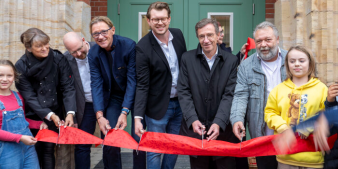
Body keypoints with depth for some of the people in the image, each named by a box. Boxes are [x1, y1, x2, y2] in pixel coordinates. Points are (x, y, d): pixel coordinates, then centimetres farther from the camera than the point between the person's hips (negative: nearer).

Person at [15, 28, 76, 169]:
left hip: (54, 116, 0)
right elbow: (29, 97, -12)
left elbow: (68, 87, -12)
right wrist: (50, 115, -22)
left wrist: (70, 113, -24)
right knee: (35, 152, 5)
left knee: (49, 150, 3)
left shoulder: (58, 59, -10)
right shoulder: (21, 66, -11)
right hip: (32, 116, 0)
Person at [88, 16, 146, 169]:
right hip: (113, 98, 3)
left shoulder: (129, 46, -19)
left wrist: (124, 112, -27)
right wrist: (99, 115, -24)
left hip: (134, 95, -3)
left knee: (138, 139, -6)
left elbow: (132, 80, -21)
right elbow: (96, 84, -12)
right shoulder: (93, 53, -8)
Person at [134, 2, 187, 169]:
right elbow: (142, 85, -17)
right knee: (155, 151, 6)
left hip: (180, 103, 5)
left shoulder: (178, 34, -2)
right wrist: (138, 117, -23)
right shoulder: (143, 47, -18)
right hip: (158, 106, -5)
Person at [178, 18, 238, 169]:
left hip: (222, 128, 0)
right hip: (194, 128, 1)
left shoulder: (231, 61, 1)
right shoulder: (187, 58, 3)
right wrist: (192, 120, -14)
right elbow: (183, 92, -1)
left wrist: (219, 123, -18)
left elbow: (229, 94, -6)